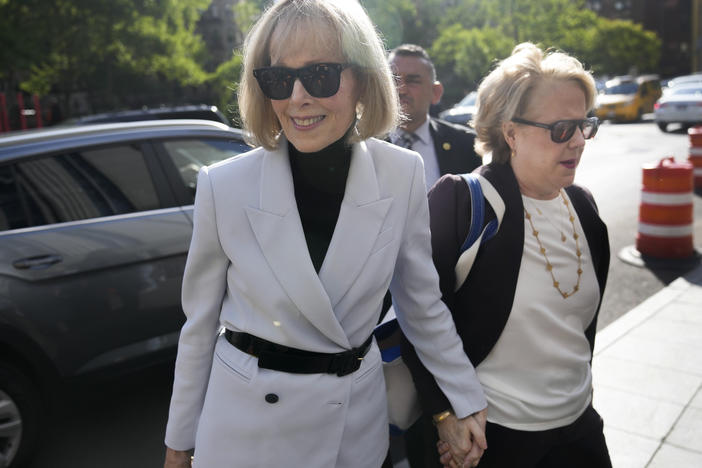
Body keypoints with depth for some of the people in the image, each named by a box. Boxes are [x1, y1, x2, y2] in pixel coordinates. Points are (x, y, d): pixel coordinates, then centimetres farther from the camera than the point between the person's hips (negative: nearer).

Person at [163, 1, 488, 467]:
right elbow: (200, 324, -6)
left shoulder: (403, 175, -13)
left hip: (358, 420, 2)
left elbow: (423, 303, -1)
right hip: (248, 424, -1)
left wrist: (464, 400, 6)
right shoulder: (224, 186, -17)